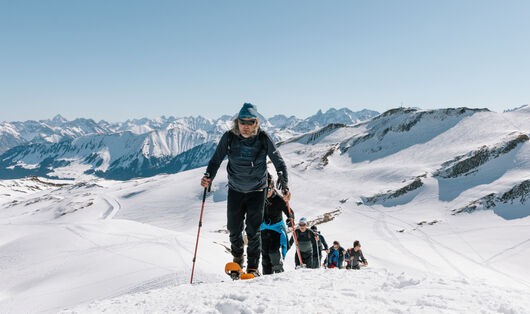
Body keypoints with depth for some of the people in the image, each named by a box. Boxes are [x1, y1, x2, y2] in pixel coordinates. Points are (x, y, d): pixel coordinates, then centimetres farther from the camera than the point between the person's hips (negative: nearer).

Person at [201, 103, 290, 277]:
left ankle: (253, 267, 14)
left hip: (257, 191, -2)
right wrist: (208, 177, -26)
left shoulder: (264, 138, -16)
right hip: (235, 190, 2)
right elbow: (216, 160, -7)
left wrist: (284, 186, -23)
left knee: (253, 230, -4)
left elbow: (279, 163, -11)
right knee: (233, 228, 7)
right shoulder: (229, 137, -13)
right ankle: (237, 256, 38)